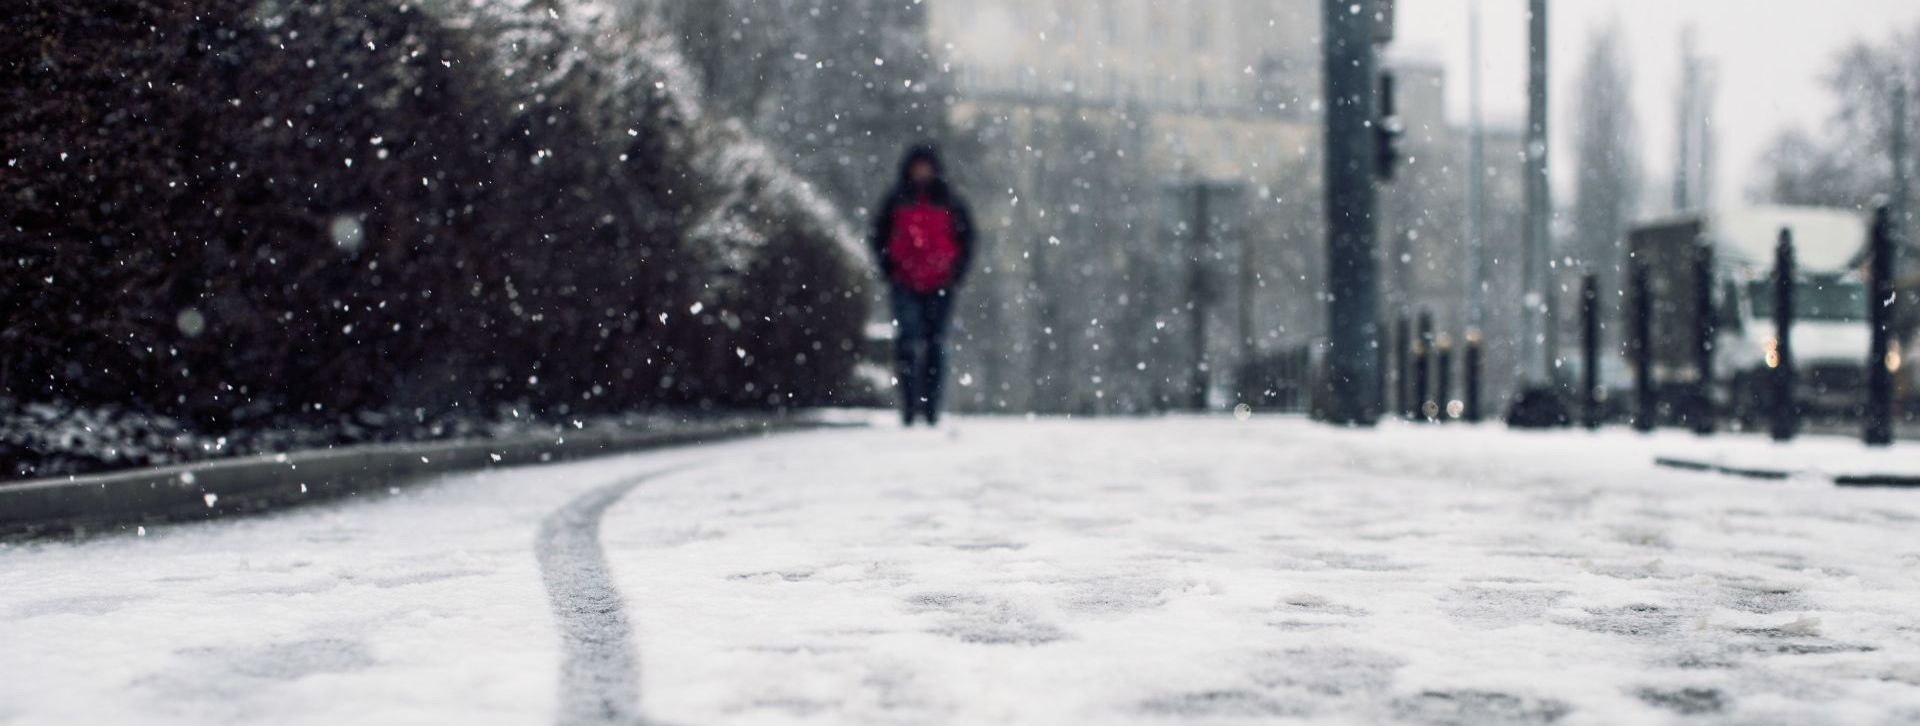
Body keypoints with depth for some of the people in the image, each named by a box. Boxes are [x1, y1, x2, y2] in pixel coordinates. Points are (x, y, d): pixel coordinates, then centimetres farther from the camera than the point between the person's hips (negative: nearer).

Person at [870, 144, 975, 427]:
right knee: (907, 342, -11)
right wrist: (889, 267, 2)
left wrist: (956, 270, 1)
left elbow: (967, 236, 12)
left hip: (940, 286, 1)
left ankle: (931, 408, 9)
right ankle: (909, 406, -10)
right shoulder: (897, 201, 7)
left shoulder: (949, 202, 6)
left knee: (936, 345, 3)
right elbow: (879, 235, 13)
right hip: (905, 286, -1)